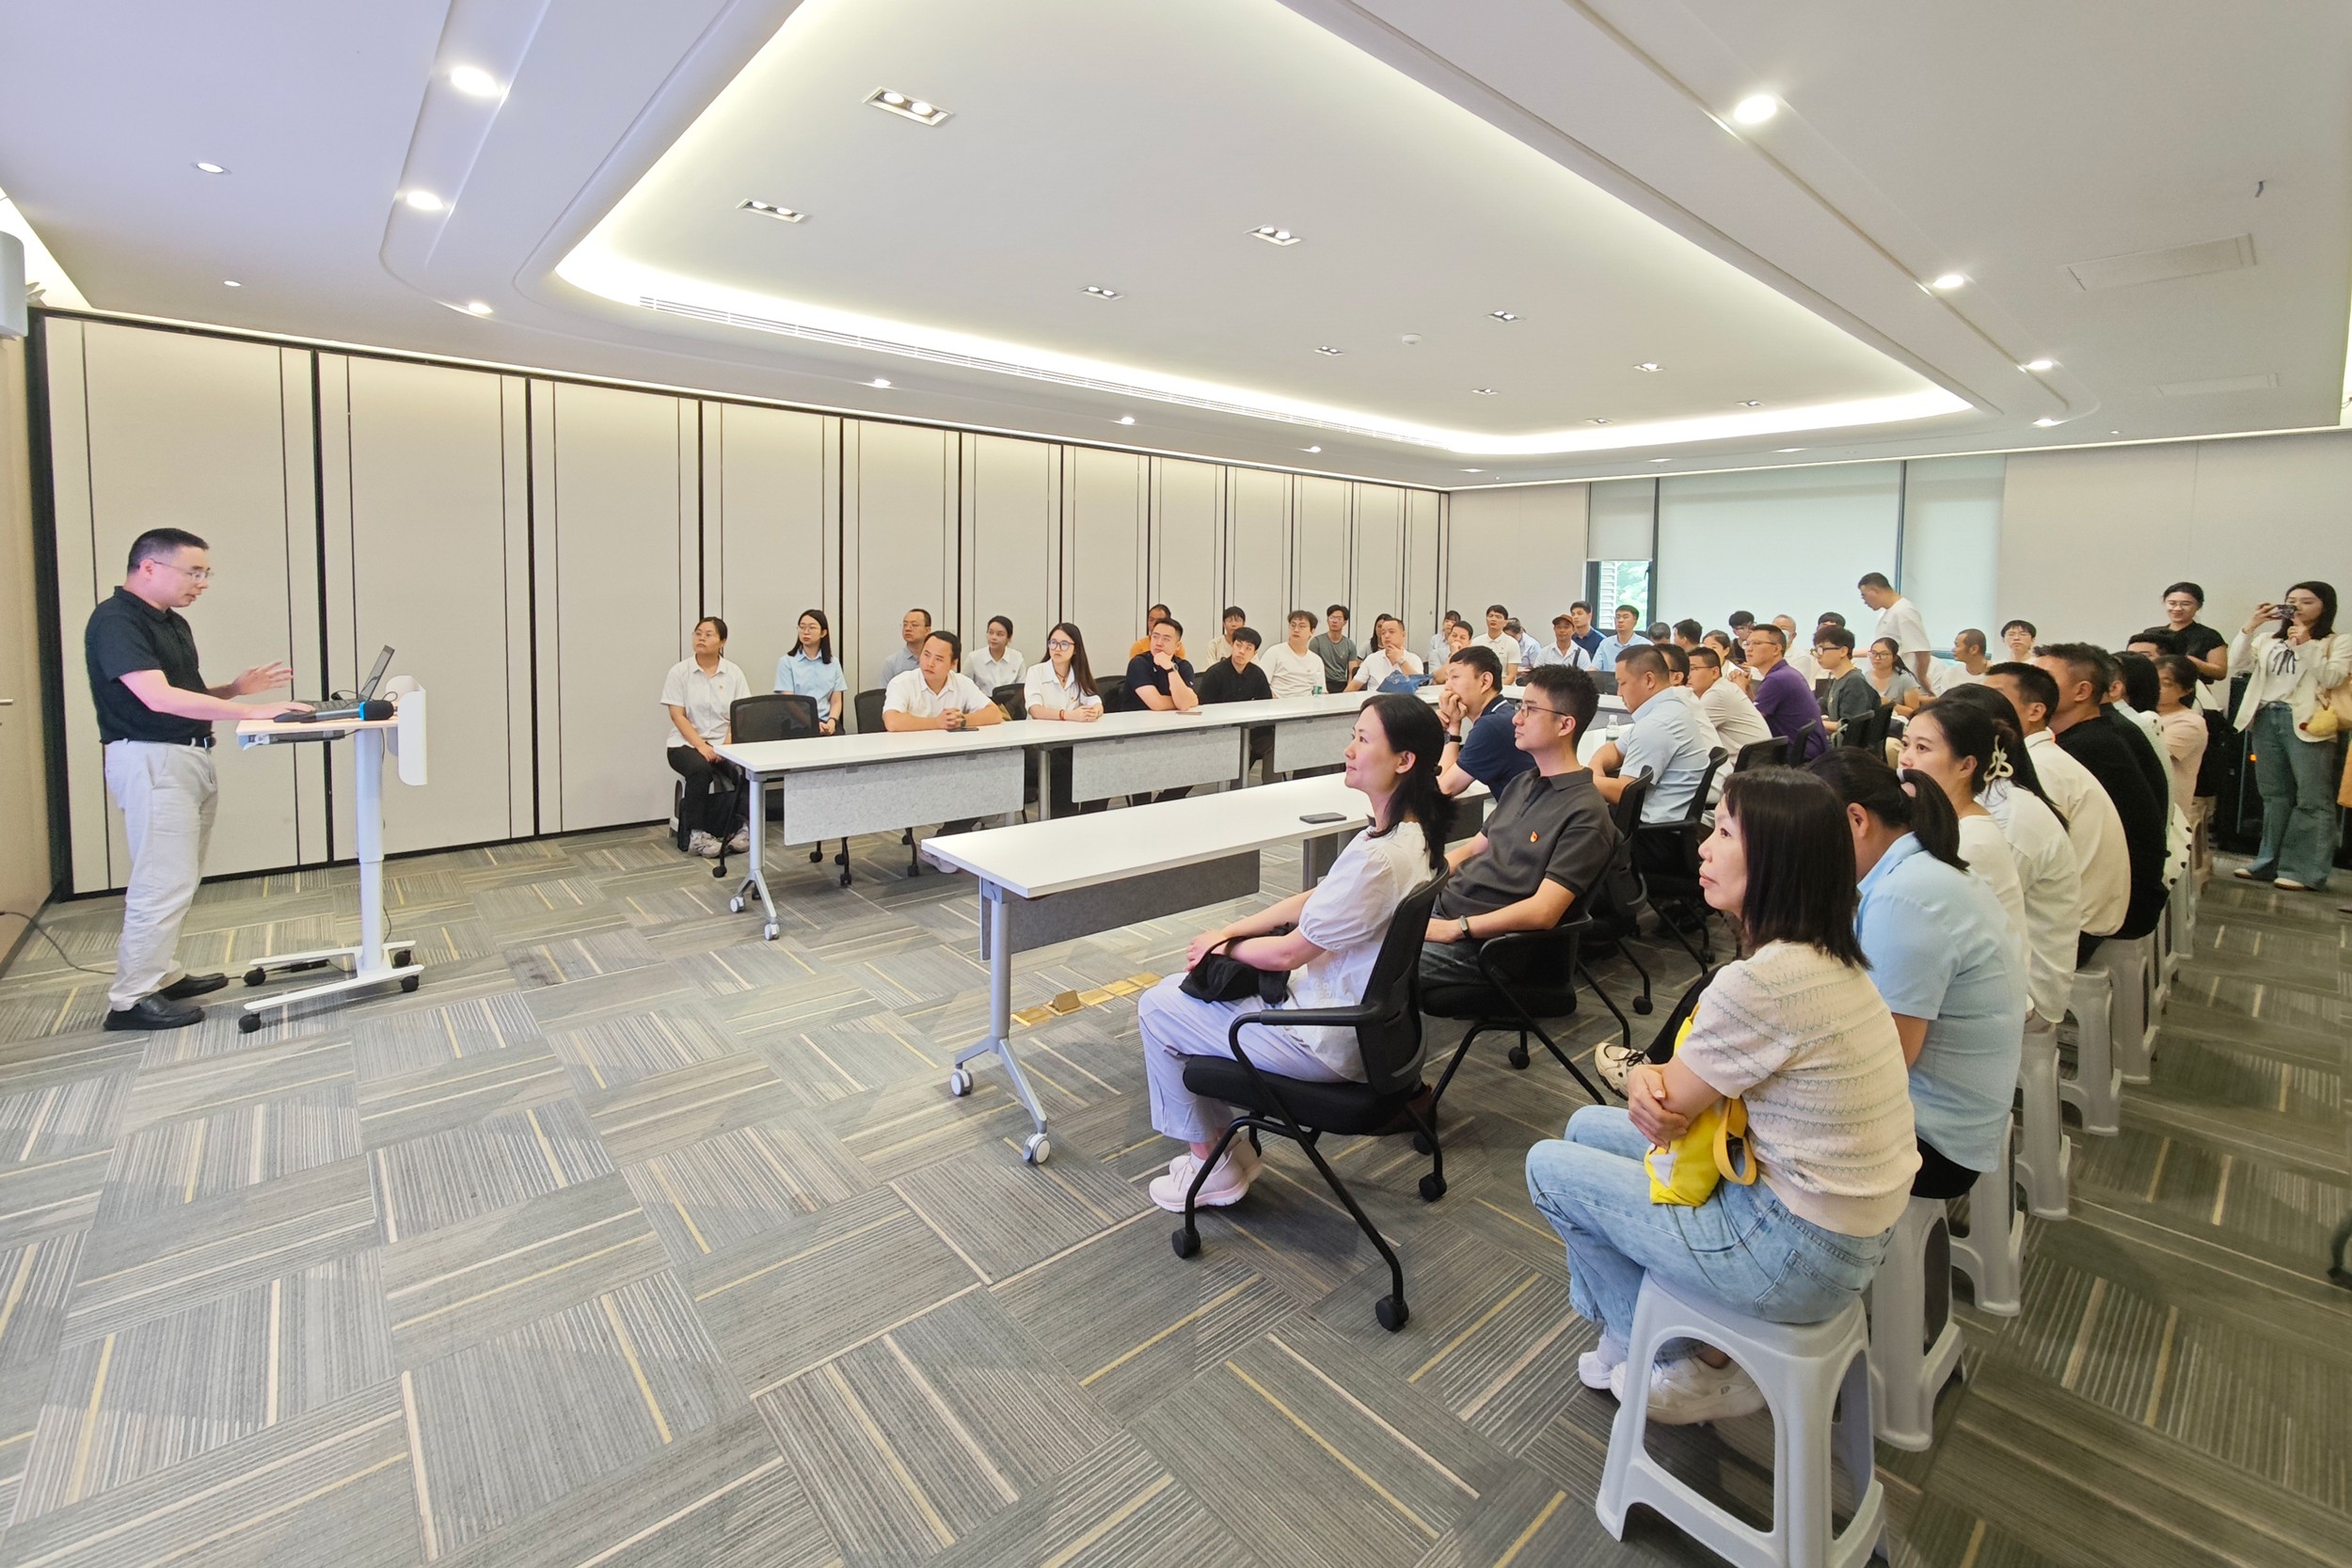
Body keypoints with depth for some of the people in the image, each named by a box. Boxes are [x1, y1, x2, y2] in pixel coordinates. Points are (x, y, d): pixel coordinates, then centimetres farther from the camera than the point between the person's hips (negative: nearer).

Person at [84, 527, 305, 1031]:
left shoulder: (174, 623, 14)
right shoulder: (114, 621, -14)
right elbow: (158, 698, -26)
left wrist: (235, 688, 2)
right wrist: (250, 711, -30)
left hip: (192, 757, 9)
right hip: (151, 761, -9)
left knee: (179, 881, 15)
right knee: (164, 883, -8)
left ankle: (163, 975, 26)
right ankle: (131, 999, 2)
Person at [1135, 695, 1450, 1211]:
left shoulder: (1378, 858, -30)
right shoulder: (1412, 833, 0)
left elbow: (1289, 951, -21)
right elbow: (1313, 899, 7)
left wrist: (1222, 947, -2)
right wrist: (1228, 931, 2)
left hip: (1329, 1041, -10)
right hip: (1360, 1013, 10)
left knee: (1156, 1010, 2)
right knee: (1180, 988, 17)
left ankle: (1211, 1165, 18)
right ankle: (1228, 1146, 25)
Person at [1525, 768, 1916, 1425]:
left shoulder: (1762, 982, -30)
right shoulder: (1829, 958, 1)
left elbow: (1666, 1109, -16)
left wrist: (1639, 1074, 4)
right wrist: (1653, 1077, -15)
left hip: (1798, 1256, -9)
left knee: (1549, 1167, 5)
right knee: (1587, 1126, 15)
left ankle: (1693, 1370, 23)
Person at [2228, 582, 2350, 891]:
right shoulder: (2268, 640, 16)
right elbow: (2236, 666, 4)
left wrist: (2305, 645, -11)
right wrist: (2249, 627, -2)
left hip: (2306, 723, -4)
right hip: (2266, 718, 4)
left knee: (2311, 798, -5)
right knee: (2274, 795, 9)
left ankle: (2304, 870, -2)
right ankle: (2269, 862, 14)